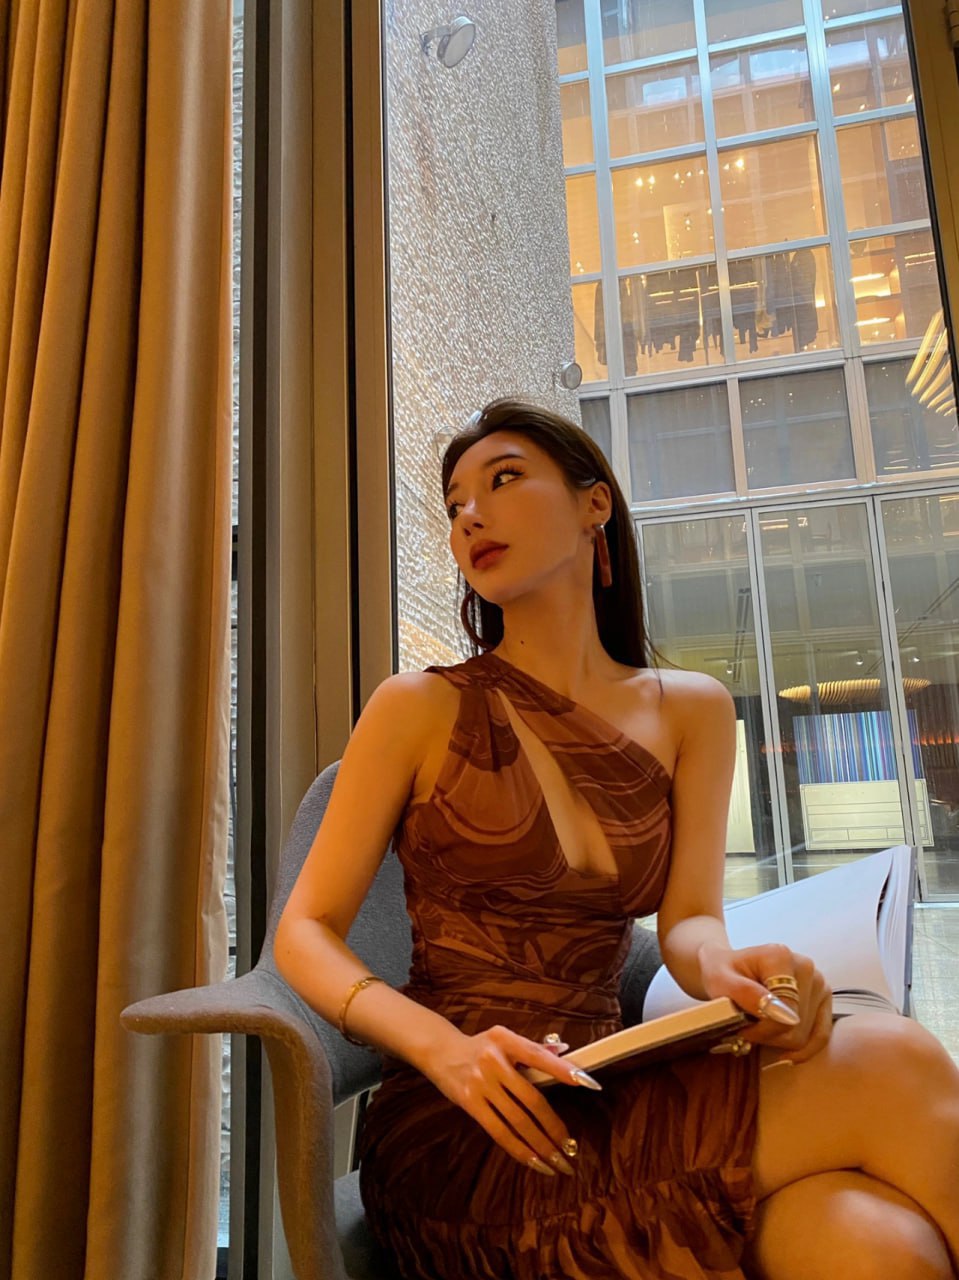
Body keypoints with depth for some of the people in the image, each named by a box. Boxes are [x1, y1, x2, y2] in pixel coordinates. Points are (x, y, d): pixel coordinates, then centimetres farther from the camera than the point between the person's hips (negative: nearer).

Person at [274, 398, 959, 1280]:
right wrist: (444, 1045, -19)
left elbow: (688, 920, 2)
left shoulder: (692, 712, 10)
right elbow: (305, 930, -1)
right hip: (462, 1134, -3)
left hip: (607, 1103, 4)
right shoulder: (421, 709, 0)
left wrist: (730, 968, -22)